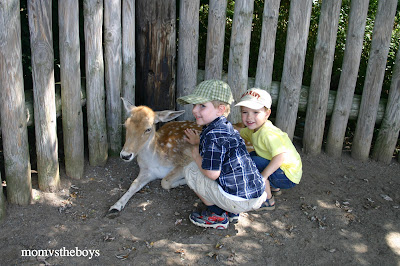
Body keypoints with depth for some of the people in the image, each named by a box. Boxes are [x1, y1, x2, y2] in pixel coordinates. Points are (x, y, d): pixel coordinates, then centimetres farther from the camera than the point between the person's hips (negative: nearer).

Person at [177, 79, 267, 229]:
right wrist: (199, 142, 26)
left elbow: (212, 173, -21)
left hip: (240, 199, -10)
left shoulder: (213, 134, -19)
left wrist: (196, 156, -4)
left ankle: (217, 216, 7)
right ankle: (231, 212, 21)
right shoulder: (226, 127, 10)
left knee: (191, 170, -1)